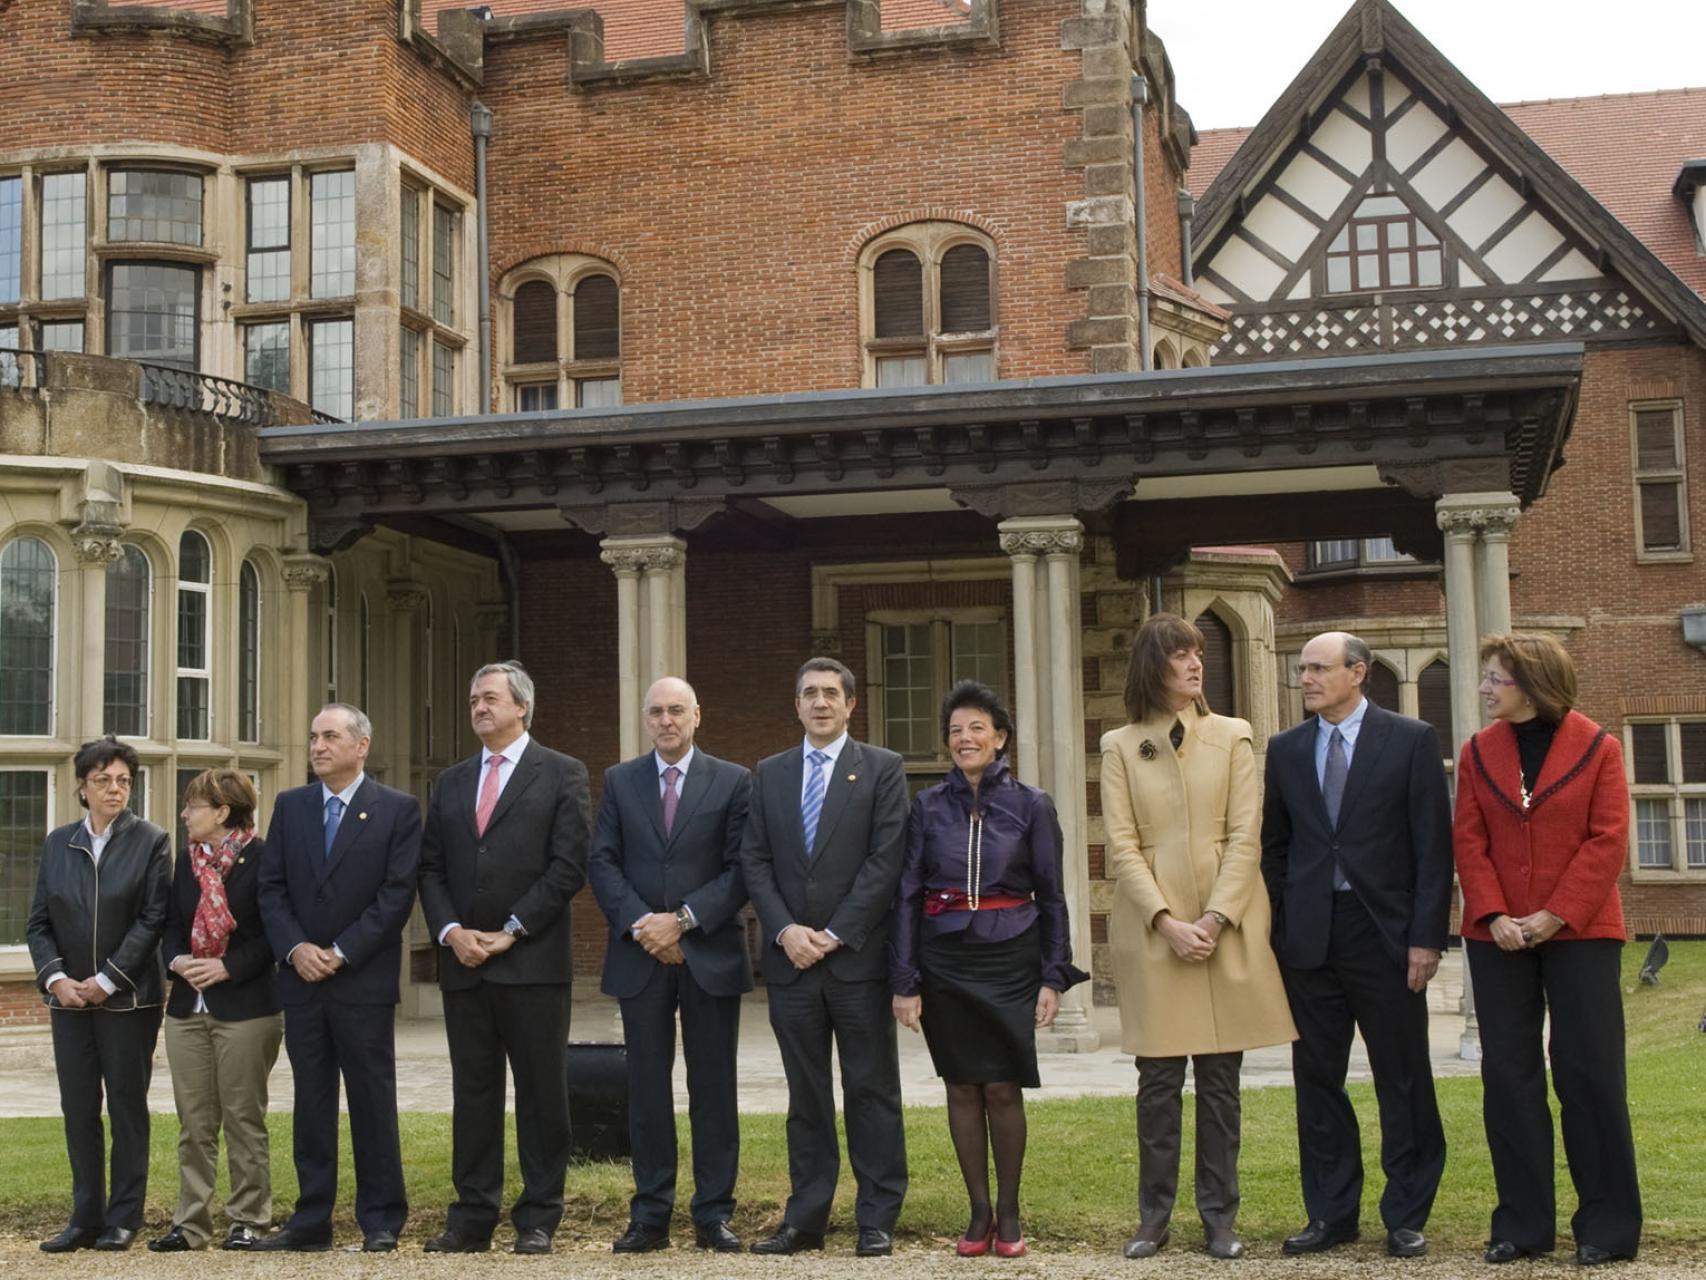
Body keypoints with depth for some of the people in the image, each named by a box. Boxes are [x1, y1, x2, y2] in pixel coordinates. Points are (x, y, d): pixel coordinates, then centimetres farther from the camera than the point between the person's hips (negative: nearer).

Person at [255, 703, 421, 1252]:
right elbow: (271, 887, 7)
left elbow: (397, 894, -8)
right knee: (311, 1102, 8)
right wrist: (295, 948, -8)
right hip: (301, 977, 4)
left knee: (372, 1102, 1)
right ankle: (311, 1221, 15)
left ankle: (380, 1221, 9)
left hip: (363, 980, -4)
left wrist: (341, 953, -12)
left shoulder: (398, 810, -2)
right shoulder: (290, 806, 10)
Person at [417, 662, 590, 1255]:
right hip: (463, 963, 4)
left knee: (542, 1094, 1)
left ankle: (538, 1219, 9)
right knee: (472, 1093, 7)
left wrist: (509, 932, -11)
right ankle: (472, 1218, 13)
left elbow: (568, 866, -7)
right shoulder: (451, 782, 16)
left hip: (533, 962, -4)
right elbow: (431, 868, 12)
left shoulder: (562, 775, 0)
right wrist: (451, 932, -5)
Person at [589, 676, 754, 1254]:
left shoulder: (733, 781, 3)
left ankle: (714, 1214, 10)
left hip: (711, 955, -1)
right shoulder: (619, 781, 9)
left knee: (713, 1089, 3)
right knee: (647, 1089, 5)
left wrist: (682, 919, -13)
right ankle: (650, 1216, 12)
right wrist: (641, 924, -11)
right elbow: (603, 862, 3)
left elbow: (741, 869, -3)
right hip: (640, 956, 2)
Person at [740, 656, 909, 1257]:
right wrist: (784, 930, -8)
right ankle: (805, 1219, 13)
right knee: (805, 1094, 8)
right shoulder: (769, 774, 12)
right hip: (790, 957, 3)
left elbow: (886, 861, -6)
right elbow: (754, 861, 7)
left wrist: (835, 934, -12)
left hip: (858, 956, -3)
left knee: (872, 1090, 2)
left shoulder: (883, 769, 1)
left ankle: (877, 1219, 8)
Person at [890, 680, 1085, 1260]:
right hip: (945, 960, 1)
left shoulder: (1031, 805, 1)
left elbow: (1051, 895, 3)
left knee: (1003, 1088, -2)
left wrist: (1053, 977, -3)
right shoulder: (928, 806, 3)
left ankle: (1008, 1213, 13)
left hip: (1008, 959, -1)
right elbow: (907, 895, 2)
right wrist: (904, 982, -3)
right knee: (962, 1087, 5)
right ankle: (979, 1212, 16)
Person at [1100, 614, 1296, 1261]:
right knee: (1158, 1081, 2)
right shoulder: (1119, 746, 5)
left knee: (1220, 1080, 4)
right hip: (1151, 931, -1)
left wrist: (1215, 919, -11)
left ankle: (1220, 1218, 11)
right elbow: (1121, 845, -1)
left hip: (1227, 928, 1)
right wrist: (1166, 922, -12)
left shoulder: (1233, 737, 7)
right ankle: (1153, 1219, 11)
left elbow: (1245, 836, 0)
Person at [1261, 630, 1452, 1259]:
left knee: (1404, 1081, 4)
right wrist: (1276, 930, 6)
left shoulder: (1411, 740, -1)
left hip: (1384, 931, -3)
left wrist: (1426, 936, -9)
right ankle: (1331, 1212, 19)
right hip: (1308, 938, 3)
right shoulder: (1285, 748, 9)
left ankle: (1406, 1217, 15)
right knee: (1317, 1080, 8)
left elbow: (1433, 845, -4)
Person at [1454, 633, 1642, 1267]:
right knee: (1507, 1076, 4)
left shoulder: (1597, 747, -2)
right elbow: (1469, 842, 2)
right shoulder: (1478, 752, 7)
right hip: (1498, 936, 3)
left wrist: (1555, 915, -15)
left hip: (1579, 931, -3)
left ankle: (1608, 1223, 10)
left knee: (1590, 1073, -1)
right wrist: (1494, 916, -11)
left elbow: (1608, 841, -8)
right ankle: (1523, 1222, 12)